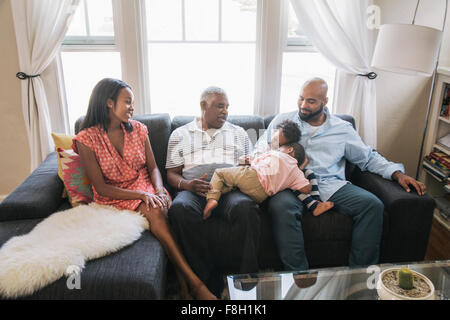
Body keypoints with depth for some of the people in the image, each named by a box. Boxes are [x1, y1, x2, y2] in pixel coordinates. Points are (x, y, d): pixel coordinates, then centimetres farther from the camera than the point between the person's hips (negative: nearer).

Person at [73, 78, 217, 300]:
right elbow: (101, 188, -10)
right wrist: (141, 195, -22)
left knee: (166, 206, -31)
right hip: (116, 198, -3)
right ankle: (195, 283, -29)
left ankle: (184, 285, -29)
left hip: (146, 188, 4)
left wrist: (159, 191, -15)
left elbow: (152, 167, 8)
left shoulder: (137, 129, 6)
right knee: (155, 213, -33)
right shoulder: (86, 139, -7)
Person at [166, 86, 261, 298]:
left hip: (230, 190, 1)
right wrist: (186, 184, -9)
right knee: (179, 209, -36)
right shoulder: (180, 134, 19)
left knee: (246, 207, -36)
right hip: (194, 191, 0)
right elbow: (172, 174, 14)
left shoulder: (238, 133, 24)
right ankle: (210, 281, -25)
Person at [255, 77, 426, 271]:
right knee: (281, 206, -36)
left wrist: (397, 173, 7)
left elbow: (368, 158, 21)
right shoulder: (282, 121, 15)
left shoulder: (342, 129, 17)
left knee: (373, 205, -22)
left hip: (331, 185, 2)